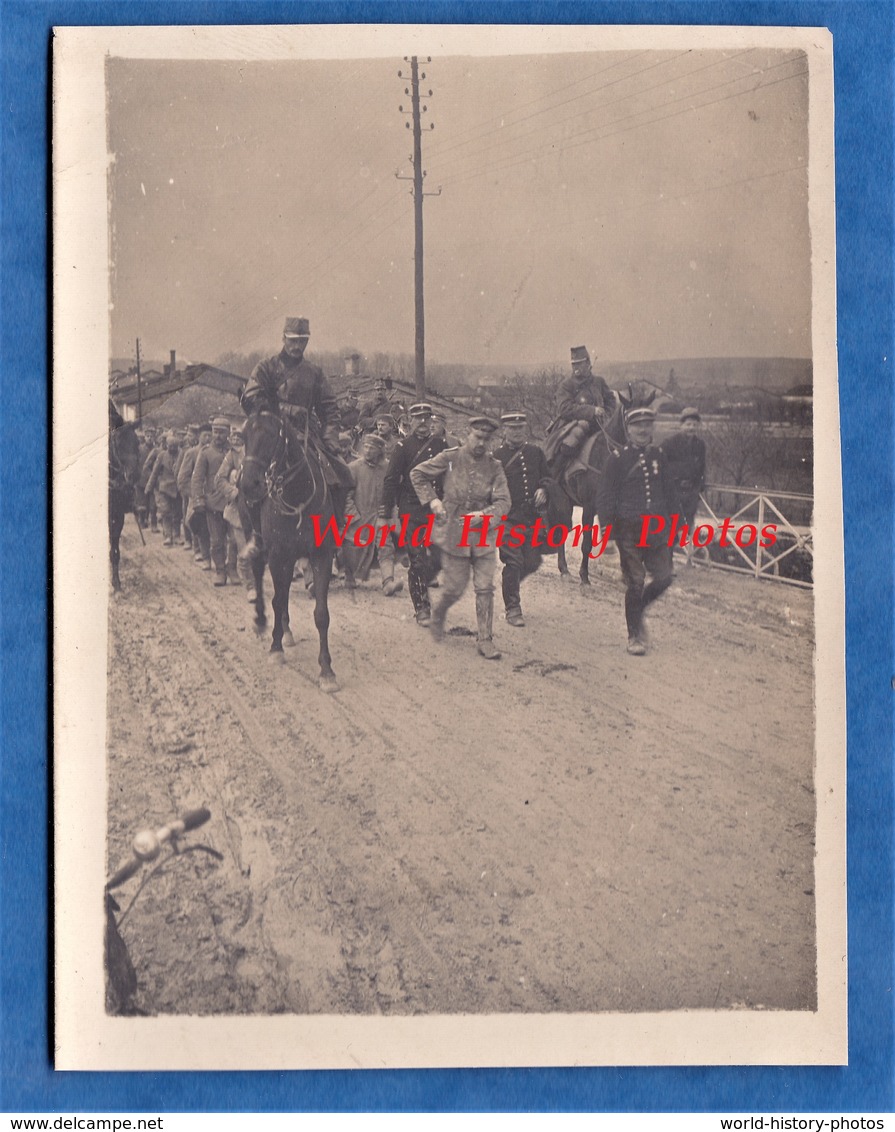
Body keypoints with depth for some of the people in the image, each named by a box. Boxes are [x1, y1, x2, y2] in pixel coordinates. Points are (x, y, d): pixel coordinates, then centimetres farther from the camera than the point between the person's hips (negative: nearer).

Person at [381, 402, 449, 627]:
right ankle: (421, 608, 10)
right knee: (417, 561, -2)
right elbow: (391, 480, -3)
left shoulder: (441, 444, 9)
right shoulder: (403, 446, -1)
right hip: (410, 511, -3)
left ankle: (420, 587, 31)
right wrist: (387, 512, -8)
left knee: (438, 559, 0)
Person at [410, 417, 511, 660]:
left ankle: (484, 639, 10)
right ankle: (439, 613, 37)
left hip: (484, 535, 2)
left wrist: (483, 514, -23)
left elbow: (503, 502, -5)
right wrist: (432, 500, -3)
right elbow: (417, 474, 6)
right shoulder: (450, 458, -4)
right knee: (455, 588, 5)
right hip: (454, 534, -2)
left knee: (485, 589, 1)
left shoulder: (494, 467, 0)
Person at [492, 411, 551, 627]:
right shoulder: (496, 456, -1)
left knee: (532, 562, 7)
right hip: (508, 518, -4)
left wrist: (543, 489, -1)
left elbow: (547, 477, 21)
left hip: (532, 518, 5)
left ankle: (509, 583, 38)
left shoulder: (536, 452, 11)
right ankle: (512, 608, 5)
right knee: (514, 562, -6)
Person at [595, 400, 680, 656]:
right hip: (629, 530, -4)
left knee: (663, 578, 2)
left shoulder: (658, 456, 9)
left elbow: (668, 492, 17)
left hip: (657, 528, 5)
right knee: (635, 583, -1)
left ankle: (637, 610, 31)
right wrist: (607, 528, -12)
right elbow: (605, 496, -5)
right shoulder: (618, 458, -5)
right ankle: (634, 636, 13)